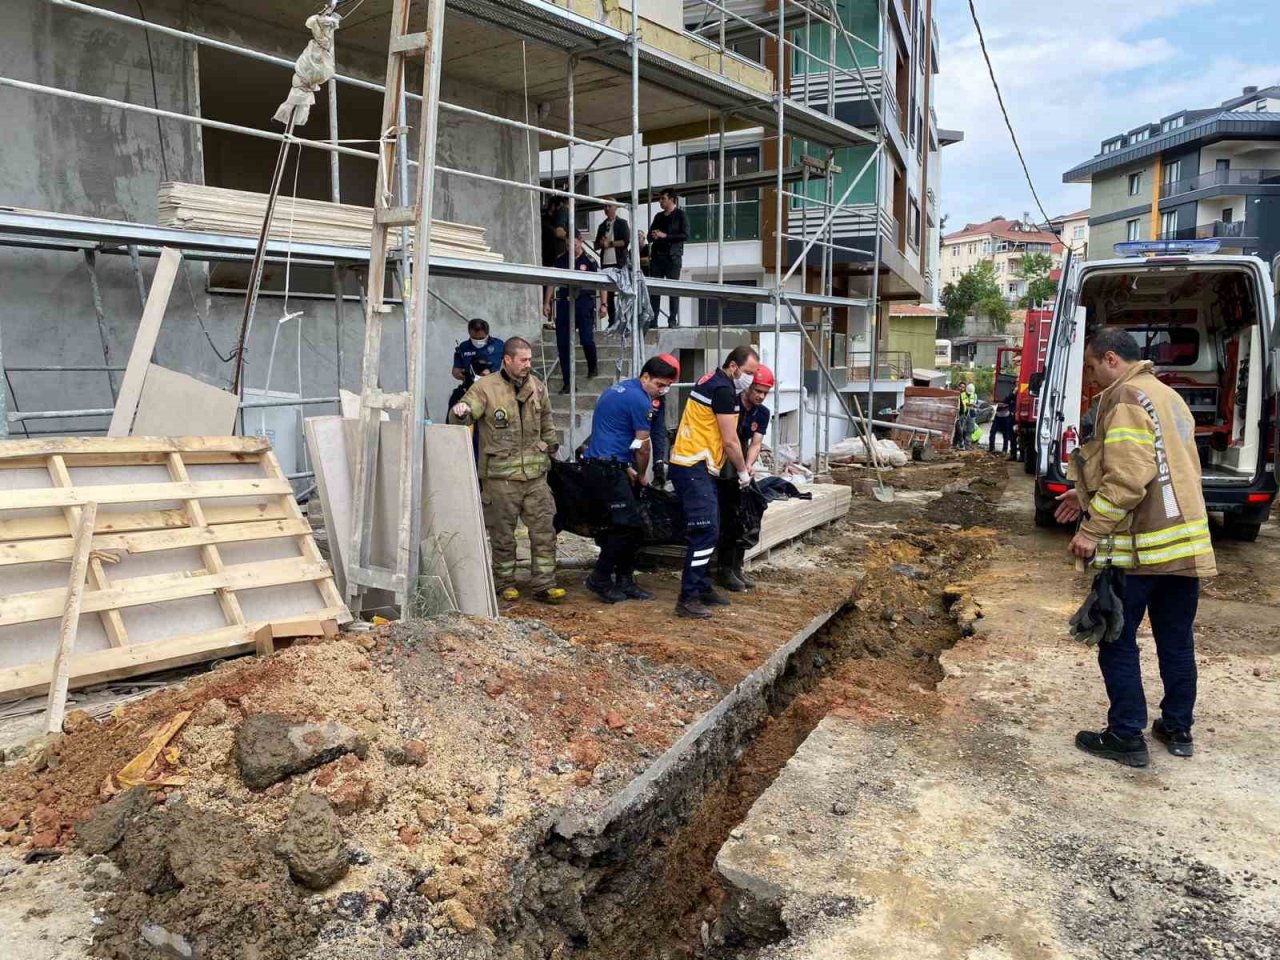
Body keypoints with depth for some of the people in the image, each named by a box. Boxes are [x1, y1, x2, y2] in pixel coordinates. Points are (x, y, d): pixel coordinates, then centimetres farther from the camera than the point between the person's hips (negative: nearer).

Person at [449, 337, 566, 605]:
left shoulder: (537, 386, 10)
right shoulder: (486, 387, -6)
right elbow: (463, 415, -14)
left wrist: (549, 447, 21)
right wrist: (460, 412, -36)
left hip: (535, 473, 4)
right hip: (500, 475, -4)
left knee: (544, 530, 3)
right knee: (502, 533, 6)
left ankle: (544, 584, 10)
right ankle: (505, 582, 21)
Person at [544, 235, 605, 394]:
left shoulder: (589, 260, 1)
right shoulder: (560, 261, 11)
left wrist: (603, 304, -6)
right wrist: (546, 302, 5)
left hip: (584, 303, -3)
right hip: (564, 303, 3)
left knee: (587, 339, -9)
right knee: (562, 344, -1)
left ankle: (593, 366, 25)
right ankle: (567, 382, 8)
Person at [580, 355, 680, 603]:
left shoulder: (617, 389, 18)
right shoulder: (641, 400, -12)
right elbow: (642, 447, -6)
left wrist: (628, 468, 22)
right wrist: (641, 475, 11)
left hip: (597, 462, 10)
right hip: (608, 468, -10)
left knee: (626, 525, 11)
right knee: (626, 525, -7)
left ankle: (625, 582, 14)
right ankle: (600, 579, 1)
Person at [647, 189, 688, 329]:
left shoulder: (680, 215, 4)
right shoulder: (658, 216, 21)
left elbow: (685, 235, -8)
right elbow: (650, 236, 22)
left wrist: (665, 236, -12)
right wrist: (653, 236, -3)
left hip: (672, 256, -5)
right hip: (657, 256, 5)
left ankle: (673, 320, -4)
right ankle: (652, 320, -1)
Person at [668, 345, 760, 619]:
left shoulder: (714, 381, 17)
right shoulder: (723, 389, -14)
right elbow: (730, 442, -13)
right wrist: (743, 472, 3)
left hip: (695, 466, 11)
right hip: (694, 468, -11)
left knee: (709, 532, 15)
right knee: (705, 532, -12)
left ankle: (702, 587, 24)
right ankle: (687, 599, -11)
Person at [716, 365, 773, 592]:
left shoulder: (762, 413, 2)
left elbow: (755, 444, -4)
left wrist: (748, 466, -23)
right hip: (721, 470, -7)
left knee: (742, 520, 8)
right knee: (727, 520, -9)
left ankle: (737, 568, 18)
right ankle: (724, 570, 1)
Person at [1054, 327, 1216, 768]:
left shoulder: (1125, 398, -13)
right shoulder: (1168, 397, 17)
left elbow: (1129, 478, -22)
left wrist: (1093, 528, -17)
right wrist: (1090, 496, 19)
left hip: (1140, 547, -9)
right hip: (1187, 543, 9)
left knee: (1118, 641, 3)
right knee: (1176, 641, 17)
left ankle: (1127, 737, 10)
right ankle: (1178, 729, 29)